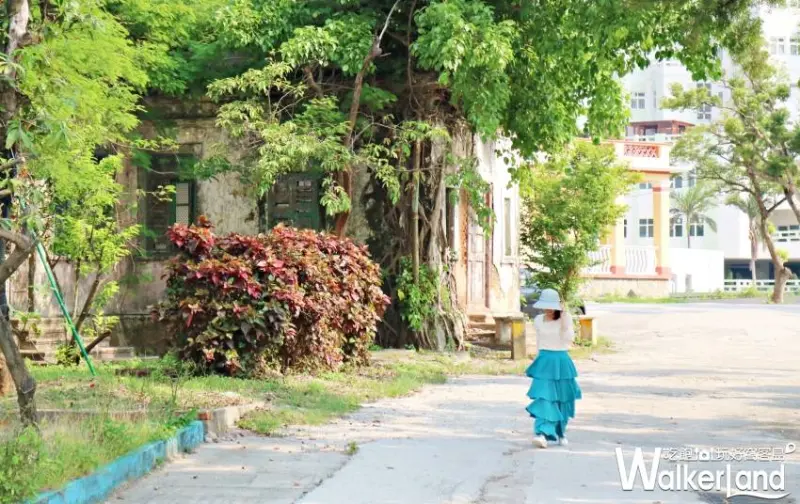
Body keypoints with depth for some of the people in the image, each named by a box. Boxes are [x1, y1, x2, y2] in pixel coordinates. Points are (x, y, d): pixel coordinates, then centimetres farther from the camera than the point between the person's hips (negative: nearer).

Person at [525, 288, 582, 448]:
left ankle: (560, 433, 27)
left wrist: (564, 318, -18)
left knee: (562, 399, 8)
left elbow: (569, 338, -16)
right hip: (544, 361, 1)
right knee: (544, 397, -14)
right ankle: (541, 433, -22)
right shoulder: (538, 320, 5)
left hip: (561, 361, -1)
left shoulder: (566, 318, -3)